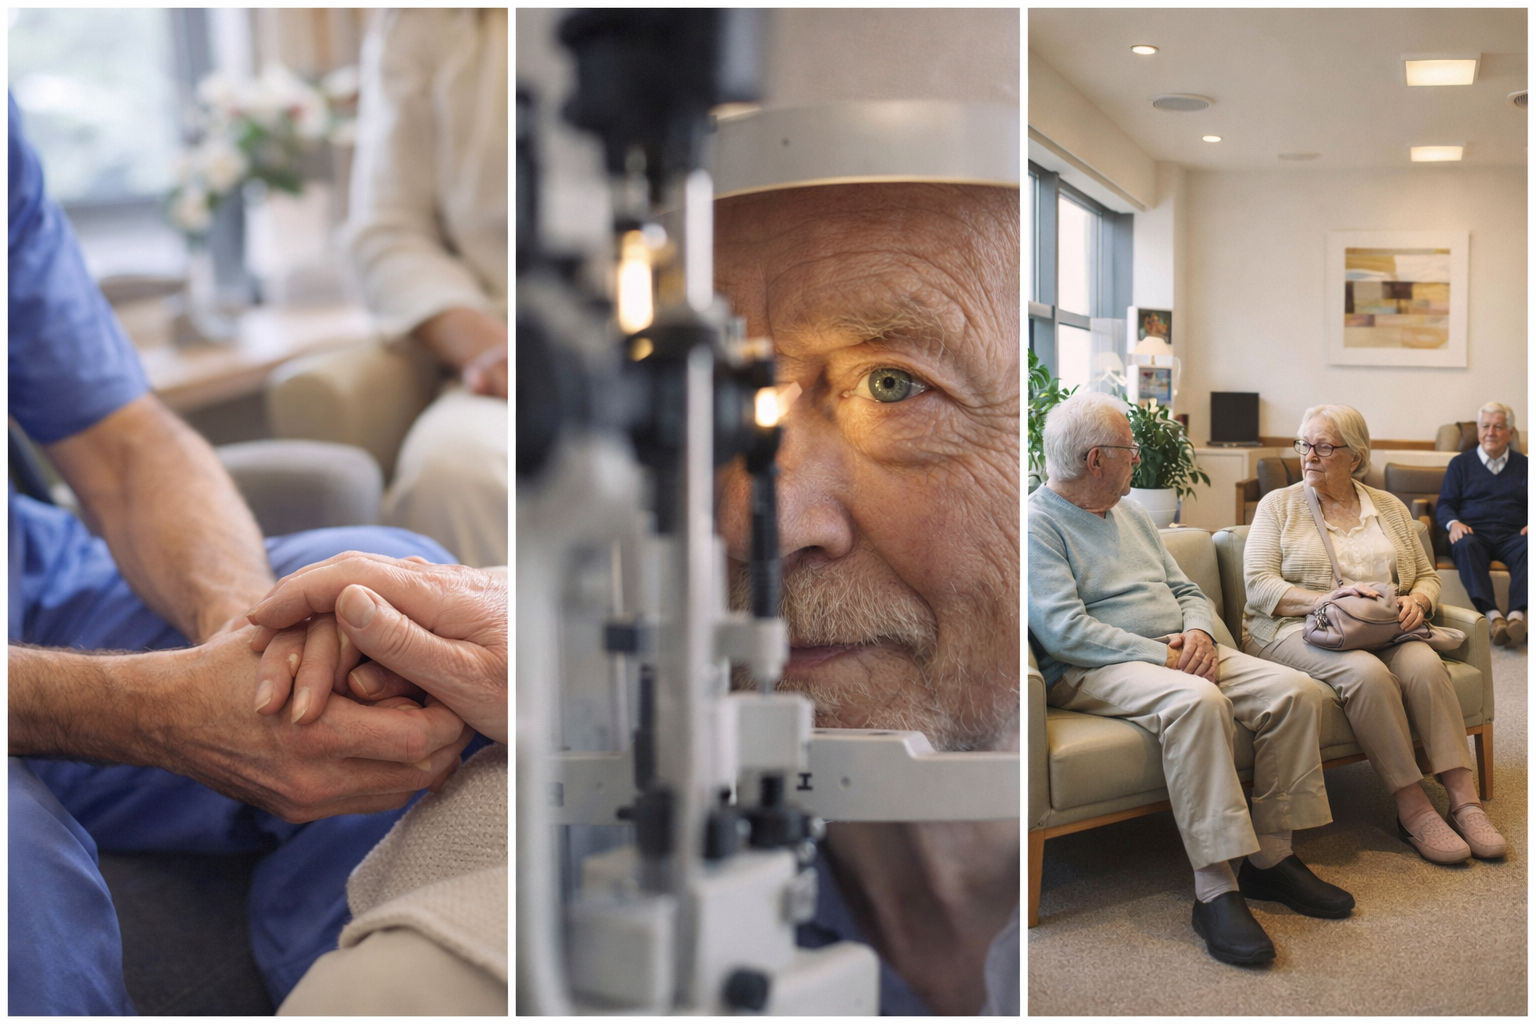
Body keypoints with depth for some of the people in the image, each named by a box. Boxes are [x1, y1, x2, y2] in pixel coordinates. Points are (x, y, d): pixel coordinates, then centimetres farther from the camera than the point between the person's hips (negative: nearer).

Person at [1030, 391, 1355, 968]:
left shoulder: (1130, 514, 21)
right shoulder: (1037, 524, -7)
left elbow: (1187, 590, 22)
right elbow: (1064, 631, -18)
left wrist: (1198, 632, -3)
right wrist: (1161, 657, -20)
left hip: (1176, 652, 9)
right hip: (1092, 670, -8)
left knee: (1295, 692, -12)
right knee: (1197, 700, -38)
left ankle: (1271, 858, -6)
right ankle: (1215, 890, -34)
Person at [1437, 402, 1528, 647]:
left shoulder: (1524, 465, 23)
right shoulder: (1460, 464, 20)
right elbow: (1444, 504, 12)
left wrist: (1531, 525, -9)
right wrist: (1453, 523, -11)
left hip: (1511, 534, 1)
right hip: (1474, 532, 0)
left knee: (1528, 548, -36)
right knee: (1465, 545, -38)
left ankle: (1517, 615, -49)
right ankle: (1492, 614, -49)